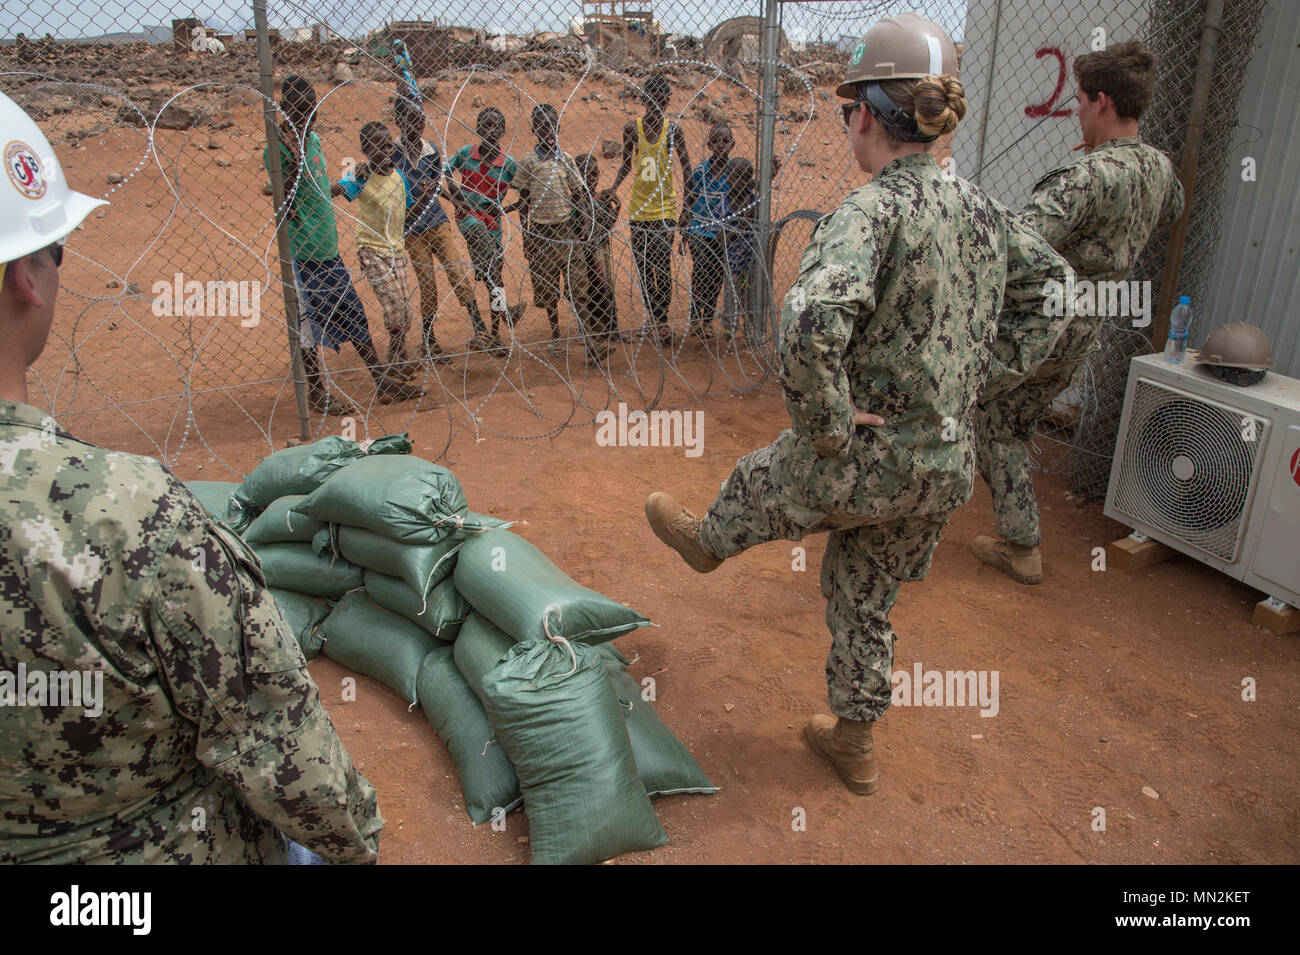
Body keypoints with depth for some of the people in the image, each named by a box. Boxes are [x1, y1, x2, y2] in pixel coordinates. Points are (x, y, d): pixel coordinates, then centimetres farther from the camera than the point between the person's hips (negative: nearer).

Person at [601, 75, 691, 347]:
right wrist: (614, 187, -2)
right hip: (638, 206, 2)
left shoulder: (673, 130, -3)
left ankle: (662, 319, -1)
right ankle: (654, 315, 23)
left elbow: (686, 167, 5)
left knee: (662, 265, -10)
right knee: (643, 266, 7)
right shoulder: (632, 128, 0)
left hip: (665, 207, -2)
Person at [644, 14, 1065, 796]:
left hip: (866, 460, -7)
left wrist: (826, 424, -26)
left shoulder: (872, 212, -22)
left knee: (759, 483, 26)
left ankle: (707, 541, 59)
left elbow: (813, 320, -43)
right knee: (865, 600, 26)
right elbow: (1043, 268, 23)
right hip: (947, 466, 7)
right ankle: (854, 744, 42)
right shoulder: (981, 208, 2)